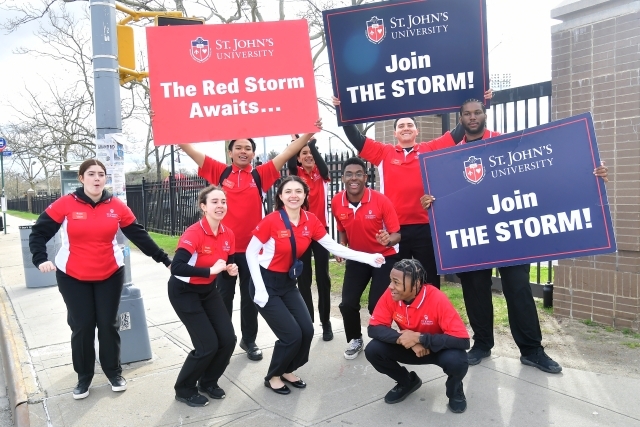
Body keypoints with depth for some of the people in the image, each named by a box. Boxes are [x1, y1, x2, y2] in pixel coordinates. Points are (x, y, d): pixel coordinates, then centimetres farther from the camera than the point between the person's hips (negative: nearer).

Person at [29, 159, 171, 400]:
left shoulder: (116, 206, -5)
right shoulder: (65, 204, -10)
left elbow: (139, 235, -2)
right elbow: (39, 232, -4)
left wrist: (164, 259, -2)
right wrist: (40, 259, -20)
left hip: (110, 275, 1)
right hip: (72, 277, -1)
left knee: (108, 324, 9)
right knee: (81, 326, 7)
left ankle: (114, 373, 26)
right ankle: (84, 377, 26)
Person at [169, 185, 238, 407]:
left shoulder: (228, 234, -6)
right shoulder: (193, 234, -27)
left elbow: (227, 264, 9)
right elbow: (176, 268, -37)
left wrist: (231, 270, -13)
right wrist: (211, 270, -36)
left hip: (209, 290, 7)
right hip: (184, 292, -7)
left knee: (228, 339, 1)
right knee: (208, 345, -9)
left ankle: (208, 382, 26)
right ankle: (184, 390, 16)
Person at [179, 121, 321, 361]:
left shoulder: (260, 175, 1)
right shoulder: (220, 172, 2)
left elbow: (288, 153, -3)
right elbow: (189, 149, 1)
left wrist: (310, 132, -9)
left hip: (252, 247, 0)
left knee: (250, 296, 13)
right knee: (224, 295, 13)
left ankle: (249, 340, 29)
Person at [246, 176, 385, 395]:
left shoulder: (311, 221, -5)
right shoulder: (271, 221, -21)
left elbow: (334, 247, -4)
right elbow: (251, 253, -14)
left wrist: (368, 258, -12)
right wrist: (259, 289, -18)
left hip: (288, 282, 6)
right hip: (266, 283, -6)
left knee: (307, 331, 0)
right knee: (292, 335, -9)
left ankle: (287, 371, 28)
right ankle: (273, 376, 19)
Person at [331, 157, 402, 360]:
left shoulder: (380, 200, -22)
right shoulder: (337, 202, -11)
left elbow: (396, 234, -17)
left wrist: (389, 240, -39)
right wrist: (341, 246, -7)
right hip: (357, 258, 3)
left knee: (377, 305, -10)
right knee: (347, 303, -4)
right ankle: (355, 340, 24)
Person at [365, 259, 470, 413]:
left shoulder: (438, 300, -32)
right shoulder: (390, 295, -21)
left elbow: (462, 341, -33)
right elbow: (374, 328, -18)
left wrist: (419, 338, -36)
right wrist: (402, 338, -35)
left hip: (439, 348, -3)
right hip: (409, 347, 4)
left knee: (456, 360, -35)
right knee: (372, 350, -19)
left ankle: (454, 388, 3)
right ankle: (407, 382, 11)